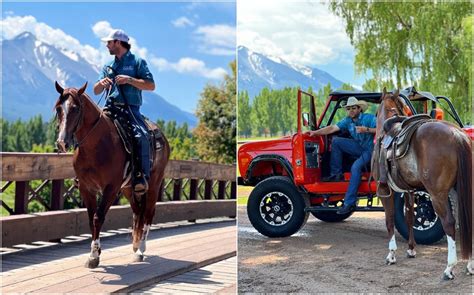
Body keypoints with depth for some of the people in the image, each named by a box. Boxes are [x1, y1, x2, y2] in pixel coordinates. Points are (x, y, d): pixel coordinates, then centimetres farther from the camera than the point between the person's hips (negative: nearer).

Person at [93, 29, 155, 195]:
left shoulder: (137, 62, 7)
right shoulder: (108, 67, 22)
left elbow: (151, 86, -2)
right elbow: (96, 91, 18)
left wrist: (129, 80, -13)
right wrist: (101, 83, -5)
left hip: (130, 109, -5)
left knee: (141, 136, -31)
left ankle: (142, 176, -29)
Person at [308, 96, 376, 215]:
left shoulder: (369, 118, -11)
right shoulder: (347, 121, 6)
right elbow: (332, 128, -1)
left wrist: (366, 130, -32)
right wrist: (316, 132, -11)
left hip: (369, 149, -7)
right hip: (358, 147, 7)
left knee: (355, 167, -33)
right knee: (335, 141, -8)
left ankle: (349, 203, -32)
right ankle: (336, 174, -5)